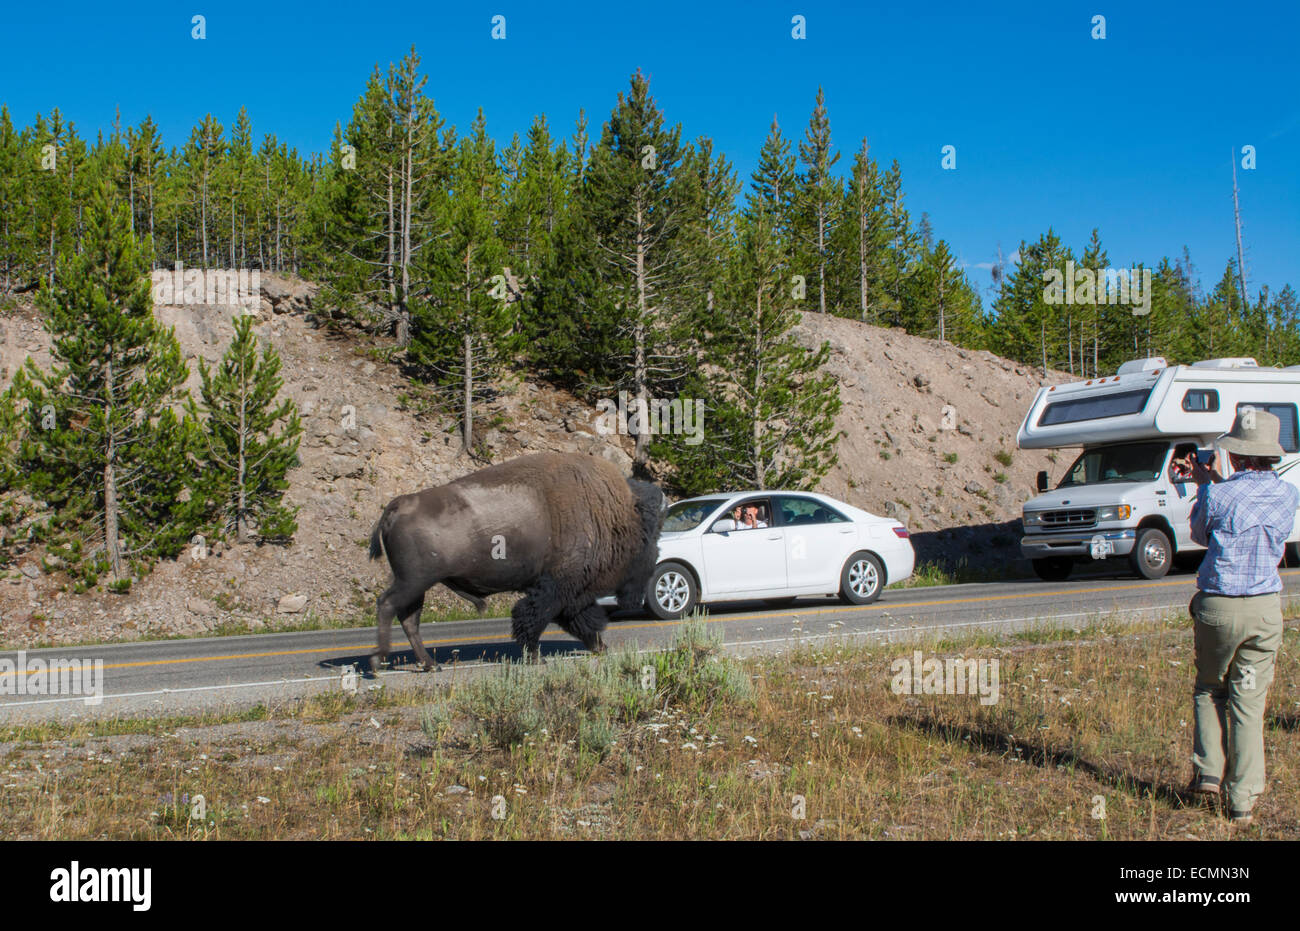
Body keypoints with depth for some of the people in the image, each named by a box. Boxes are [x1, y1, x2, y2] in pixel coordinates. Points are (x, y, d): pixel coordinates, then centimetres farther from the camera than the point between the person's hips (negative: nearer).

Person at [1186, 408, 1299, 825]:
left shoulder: (1218, 496, -12)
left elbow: (1199, 534, 9)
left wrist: (1204, 486, 21)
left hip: (1217, 607, -2)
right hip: (1265, 609, 2)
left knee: (1209, 689, 20)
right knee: (1249, 702, 8)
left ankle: (1208, 772, 14)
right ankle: (1243, 798, 8)